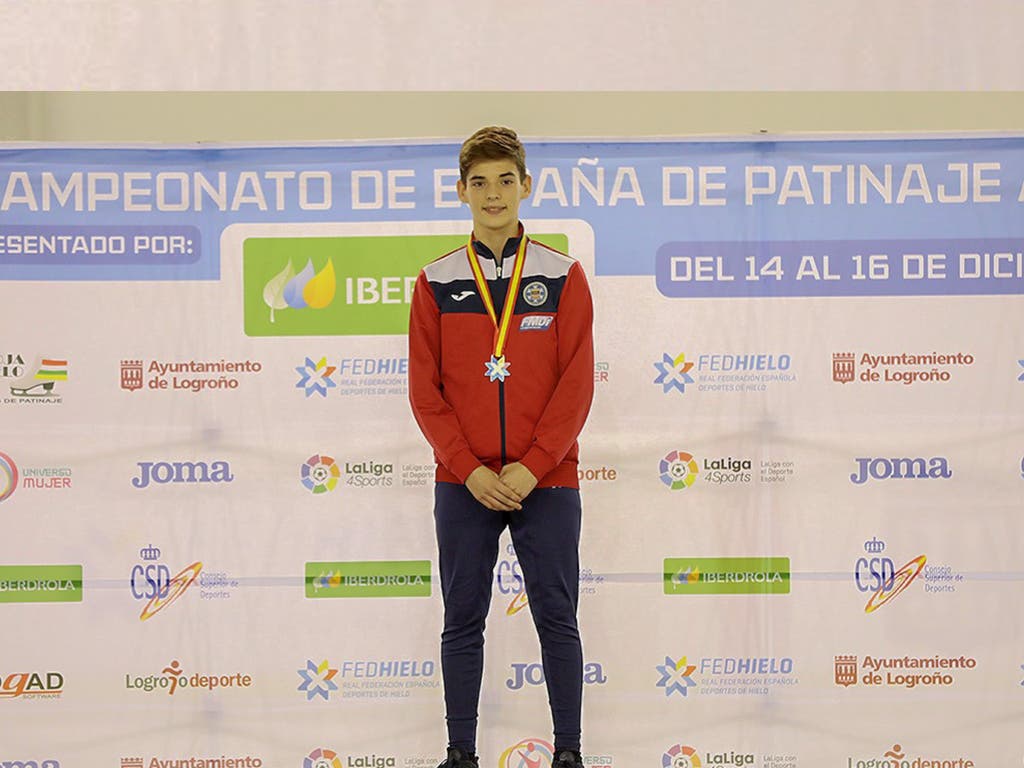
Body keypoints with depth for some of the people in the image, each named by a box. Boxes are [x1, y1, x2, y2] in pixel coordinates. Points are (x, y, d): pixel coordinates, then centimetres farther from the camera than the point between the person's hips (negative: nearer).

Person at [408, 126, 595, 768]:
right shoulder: (436, 282, 5)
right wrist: (469, 469, -9)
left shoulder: (563, 276, 2)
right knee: (463, 623, 8)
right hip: (463, 485, 1)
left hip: (547, 482, -1)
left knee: (557, 619, 4)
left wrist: (532, 465, -12)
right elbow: (425, 390, 2)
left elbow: (577, 384, -3)